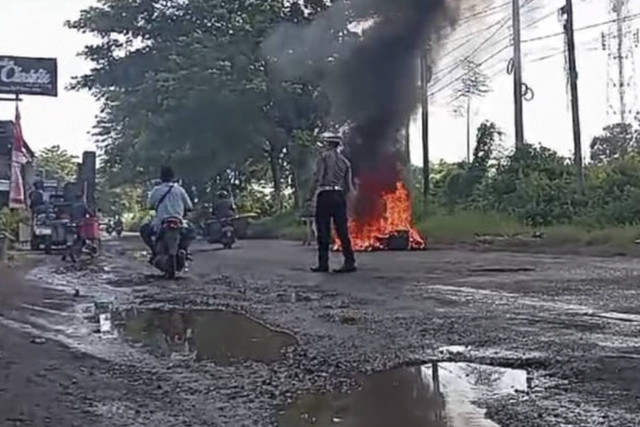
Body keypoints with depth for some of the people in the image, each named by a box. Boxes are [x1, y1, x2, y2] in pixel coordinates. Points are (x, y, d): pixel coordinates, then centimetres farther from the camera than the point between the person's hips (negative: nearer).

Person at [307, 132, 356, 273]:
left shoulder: (324, 156, -1)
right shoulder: (345, 161, 14)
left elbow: (317, 178, -11)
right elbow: (349, 187, 13)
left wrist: (311, 195, -4)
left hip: (325, 195, -5)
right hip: (339, 196, 5)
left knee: (323, 231, 0)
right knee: (342, 231, 5)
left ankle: (323, 264, 1)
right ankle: (350, 262, 1)